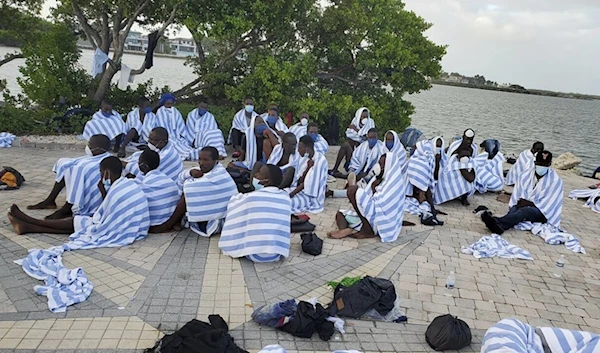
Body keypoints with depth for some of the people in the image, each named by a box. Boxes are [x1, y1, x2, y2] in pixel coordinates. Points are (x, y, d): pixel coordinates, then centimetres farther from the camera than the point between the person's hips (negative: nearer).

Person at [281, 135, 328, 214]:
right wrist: (307, 168, -19)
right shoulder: (303, 159, 3)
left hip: (311, 196, -8)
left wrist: (290, 194, -21)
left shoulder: (320, 160, -17)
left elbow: (309, 183, -19)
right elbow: (298, 181, -3)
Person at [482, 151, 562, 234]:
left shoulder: (555, 180, -3)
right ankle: (499, 227, -67)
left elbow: (550, 202, -8)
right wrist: (520, 202, -14)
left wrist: (530, 203, -15)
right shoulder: (525, 176, 8)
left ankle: (497, 222, -65)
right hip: (524, 205, 4)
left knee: (524, 210, -36)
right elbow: (516, 195, 7)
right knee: (514, 209, -33)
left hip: (542, 212, -3)